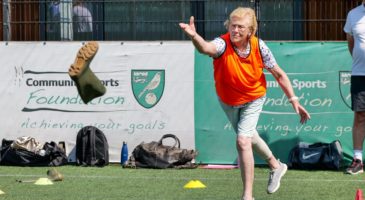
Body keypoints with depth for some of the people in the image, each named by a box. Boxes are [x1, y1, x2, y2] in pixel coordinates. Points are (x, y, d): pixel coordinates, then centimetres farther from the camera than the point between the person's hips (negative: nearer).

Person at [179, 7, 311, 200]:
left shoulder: (259, 47, -24)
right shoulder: (223, 44, -30)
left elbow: (279, 74, -10)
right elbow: (206, 48, -55)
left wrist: (294, 100, -11)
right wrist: (194, 36, -78)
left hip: (253, 99, -2)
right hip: (228, 101, 3)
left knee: (243, 141, -20)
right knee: (249, 137, 25)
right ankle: (275, 166, 54)